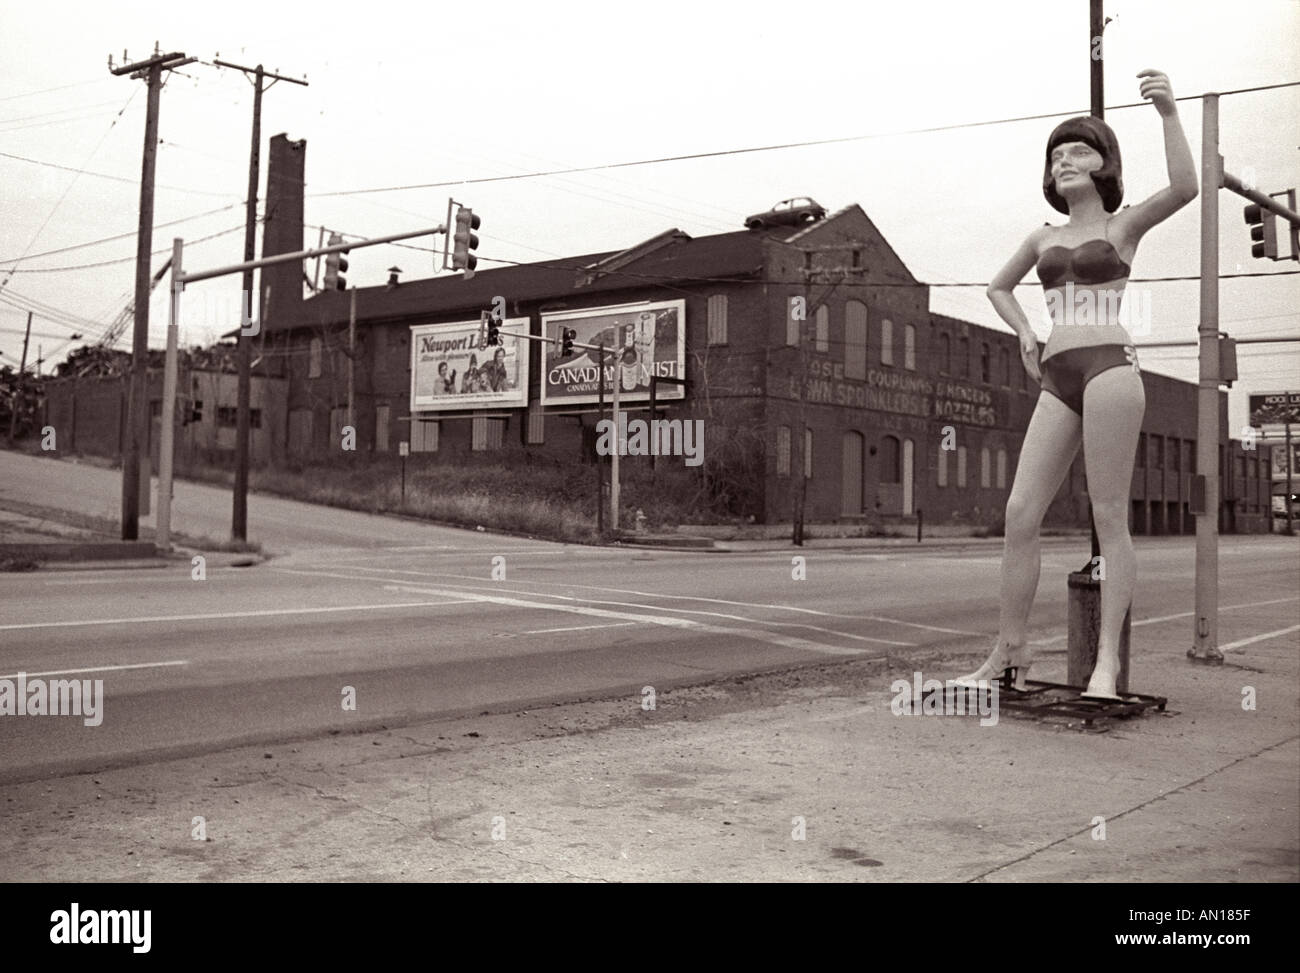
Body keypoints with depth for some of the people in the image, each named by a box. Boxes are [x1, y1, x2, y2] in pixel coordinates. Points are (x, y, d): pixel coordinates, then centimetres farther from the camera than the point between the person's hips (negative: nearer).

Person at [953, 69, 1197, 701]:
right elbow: (998, 287, 37)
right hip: (1057, 382, 5)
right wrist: (1024, 334, 20)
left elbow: (1184, 187, -10)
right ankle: (1009, 655, 0)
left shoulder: (1124, 224, 9)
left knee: (1109, 517, -8)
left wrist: (1168, 113, -19)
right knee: (1020, 513, -5)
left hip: (1108, 367, -5)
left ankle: (1107, 659, -6)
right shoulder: (1043, 239, 22)